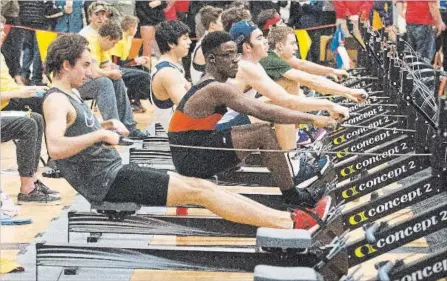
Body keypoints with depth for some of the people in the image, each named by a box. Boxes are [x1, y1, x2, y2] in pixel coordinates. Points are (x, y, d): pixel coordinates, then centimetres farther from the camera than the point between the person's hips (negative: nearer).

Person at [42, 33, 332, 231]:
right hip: (107, 182, -10)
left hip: (116, 171, 10)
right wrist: (101, 134, -23)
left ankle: (286, 218, -1)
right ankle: (294, 222, -16)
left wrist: (104, 126, 13)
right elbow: (56, 147, -31)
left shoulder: (71, 95, 17)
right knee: (199, 190, -14)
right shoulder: (57, 101, -14)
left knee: (200, 185, 3)